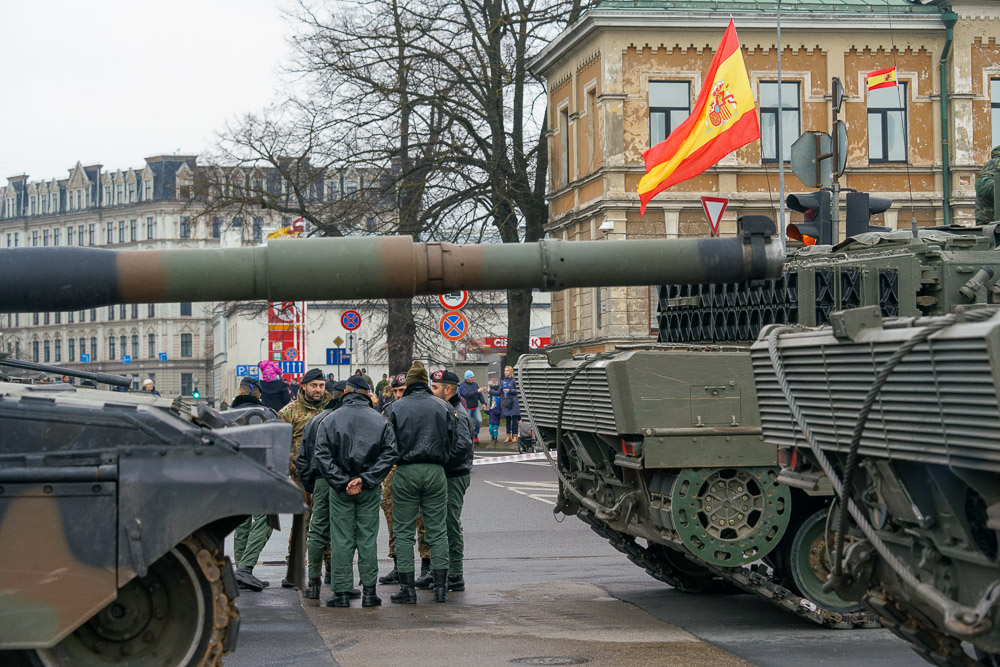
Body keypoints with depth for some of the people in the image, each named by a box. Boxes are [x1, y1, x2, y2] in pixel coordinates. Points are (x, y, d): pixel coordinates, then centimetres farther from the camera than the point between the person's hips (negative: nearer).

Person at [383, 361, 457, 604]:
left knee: (404, 531, 4)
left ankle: (407, 588, 2)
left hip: (406, 472, -2)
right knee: (438, 529, 7)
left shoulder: (395, 408, -1)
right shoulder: (444, 407, 5)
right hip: (435, 472, 2)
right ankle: (441, 586, 6)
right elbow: (453, 442, 5)